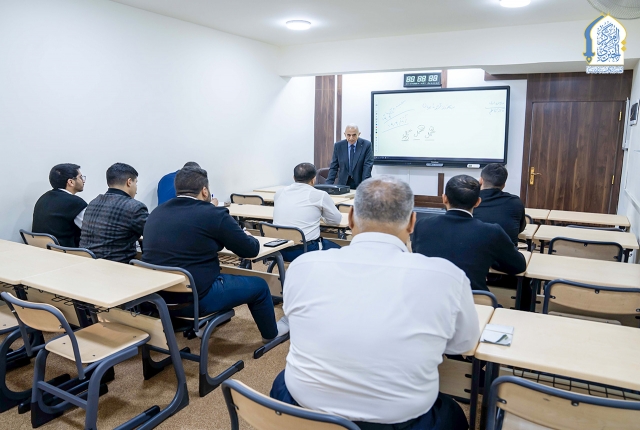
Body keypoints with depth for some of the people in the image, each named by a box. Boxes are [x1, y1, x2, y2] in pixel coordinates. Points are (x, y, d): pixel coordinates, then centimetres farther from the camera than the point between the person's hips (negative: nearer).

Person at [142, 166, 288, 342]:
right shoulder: (213, 214, -12)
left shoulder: (156, 213, 6)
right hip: (195, 299, -7)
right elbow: (251, 250, -4)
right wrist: (250, 238, 17)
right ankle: (271, 332, 37)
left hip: (156, 297, 7)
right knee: (258, 285, 14)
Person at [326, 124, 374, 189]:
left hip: (360, 184, -1)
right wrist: (329, 185, -8)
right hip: (343, 184, 2)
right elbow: (333, 167, 3)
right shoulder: (338, 146, 1)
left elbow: (368, 166, -9)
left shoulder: (366, 145, -4)